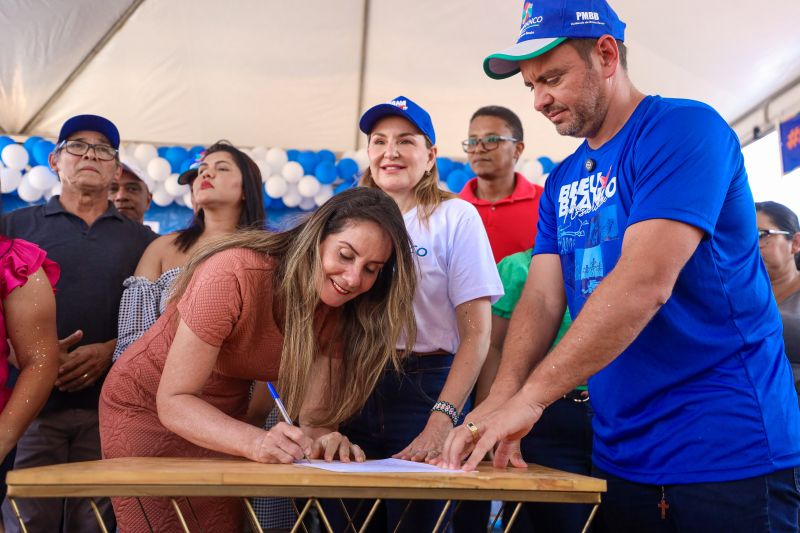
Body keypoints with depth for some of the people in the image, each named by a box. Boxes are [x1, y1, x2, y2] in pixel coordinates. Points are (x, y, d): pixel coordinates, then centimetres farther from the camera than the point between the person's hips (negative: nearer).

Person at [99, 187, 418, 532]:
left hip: (225, 415, 4)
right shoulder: (233, 276, -32)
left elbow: (314, 415, -16)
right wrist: (256, 442, -47)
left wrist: (319, 438, -39)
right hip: (147, 404, -4)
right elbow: (173, 401, -31)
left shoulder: (341, 310, -14)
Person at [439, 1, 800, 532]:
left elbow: (644, 285, -24)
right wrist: (501, 397, -17)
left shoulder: (686, 129, -12)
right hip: (620, 458, 7)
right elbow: (541, 299, 2)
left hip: (726, 452, -7)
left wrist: (527, 397, -26)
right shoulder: (562, 182, 11)